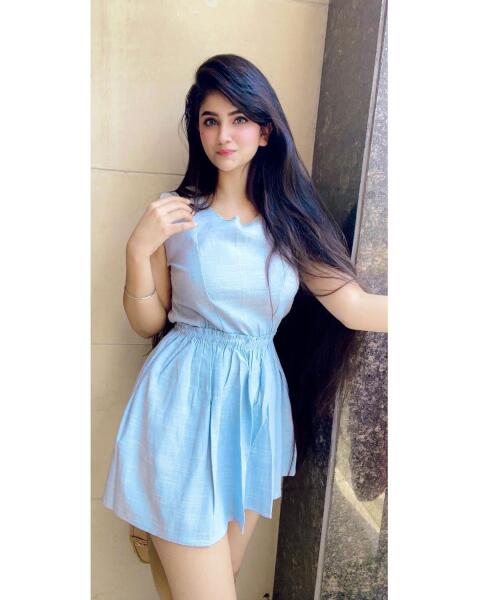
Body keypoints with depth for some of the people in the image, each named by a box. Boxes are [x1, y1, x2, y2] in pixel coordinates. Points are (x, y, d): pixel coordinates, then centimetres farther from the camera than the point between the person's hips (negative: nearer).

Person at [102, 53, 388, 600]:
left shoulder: (290, 222, 3)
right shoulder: (177, 215, -2)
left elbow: (355, 307, -4)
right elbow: (147, 324, 1)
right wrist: (139, 248, -14)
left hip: (257, 396, 4)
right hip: (186, 398, -3)